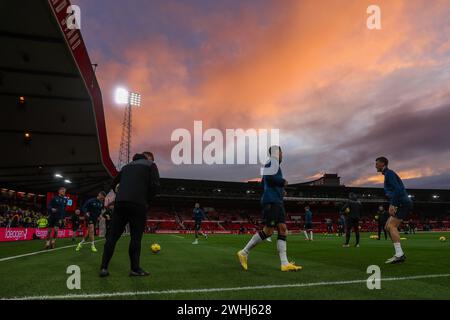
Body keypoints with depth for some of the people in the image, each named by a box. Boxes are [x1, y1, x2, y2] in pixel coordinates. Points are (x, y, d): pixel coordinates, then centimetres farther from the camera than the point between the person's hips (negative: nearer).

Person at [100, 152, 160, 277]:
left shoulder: (127, 166, 27)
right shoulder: (151, 165, 10)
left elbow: (113, 184, 26)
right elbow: (155, 187, -4)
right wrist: (147, 201, 8)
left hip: (120, 203, 5)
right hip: (138, 205, -5)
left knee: (113, 235, 7)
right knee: (136, 237, 3)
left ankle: (104, 268, 7)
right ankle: (135, 269, 7)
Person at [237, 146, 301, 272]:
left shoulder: (273, 164, 24)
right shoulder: (273, 162, -6)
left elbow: (263, 181, 28)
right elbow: (269, 176, -24)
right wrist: (283, 182, -9)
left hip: (277, 202, 10)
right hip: (271, 201, -10)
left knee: (283, 229, 1)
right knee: (268, 230, -11)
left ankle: (285, 263, -3)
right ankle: (244, 253, 0)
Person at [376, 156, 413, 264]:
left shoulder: (389, 173, -8)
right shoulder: (388, 174, 23)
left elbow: (397, 189, -21)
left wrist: (392, 205, -24)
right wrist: (392, 205, 19)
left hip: (403, 203, -10)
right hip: (401, 204, 10)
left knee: (392, 226, -17)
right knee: (388, 227, 7)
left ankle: (399, 255, -21)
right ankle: (399, 254, 7)